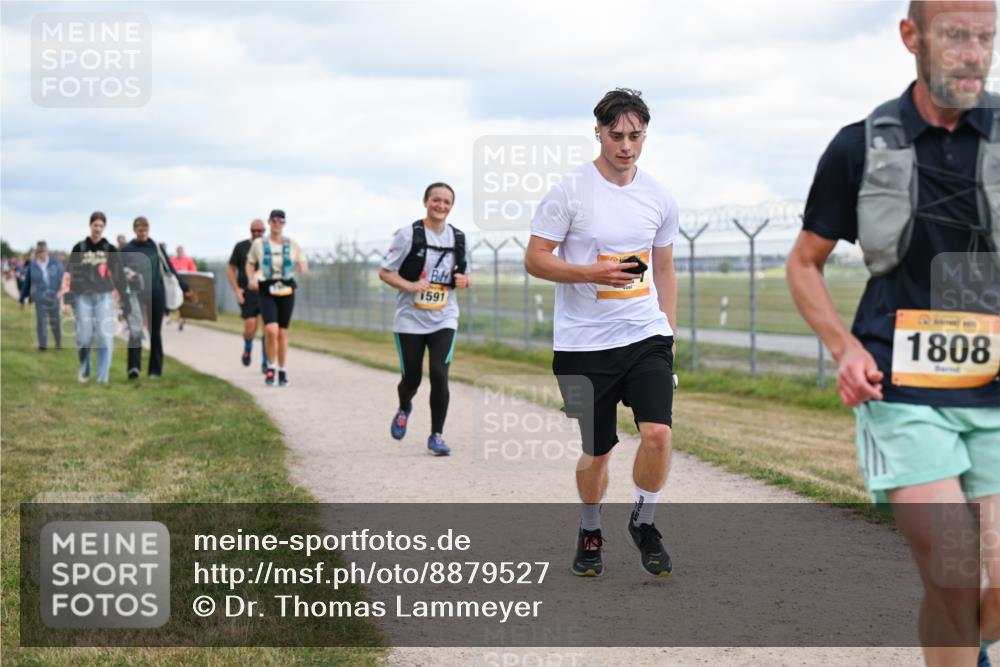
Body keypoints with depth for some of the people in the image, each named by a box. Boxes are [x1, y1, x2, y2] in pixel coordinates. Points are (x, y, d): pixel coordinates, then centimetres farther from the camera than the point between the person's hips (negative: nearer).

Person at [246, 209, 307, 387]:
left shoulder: (292, 244, 5)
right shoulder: (258, 244, 4)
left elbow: (303, 265, 9)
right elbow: (250, 264, 16)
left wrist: (303, 268, -15)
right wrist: (251, 279, -3)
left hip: (286, 290, 2)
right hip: (266, 291, -2)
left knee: (283, 333, 6)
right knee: (271, 330, -19)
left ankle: (282, 372, 20)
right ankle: (270, 368, 0)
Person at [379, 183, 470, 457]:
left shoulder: (458, 238, 5)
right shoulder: (409, 234, -7)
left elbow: (464, 274, 18)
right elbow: (385, 272, -5)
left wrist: (463, 280, -7)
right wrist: (410, 286, -21)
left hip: (444, 319, 2)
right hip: (410, 319, -2)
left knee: (439, 375, -13)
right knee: (412, 378, 4)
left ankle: (436, 435, 0)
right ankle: (404, 409, 40)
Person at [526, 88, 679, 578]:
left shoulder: (659, 198, 7)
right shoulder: (569, 192, -6)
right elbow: (535, 260, -7)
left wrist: (668, 332, 14)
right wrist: (596, 273, -19)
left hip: (646, 335, 3)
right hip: (583, 341, -2)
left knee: (657, 431, -15)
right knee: (597, 449, 5)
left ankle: (643, 523, 10)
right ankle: (590, 533, 30)